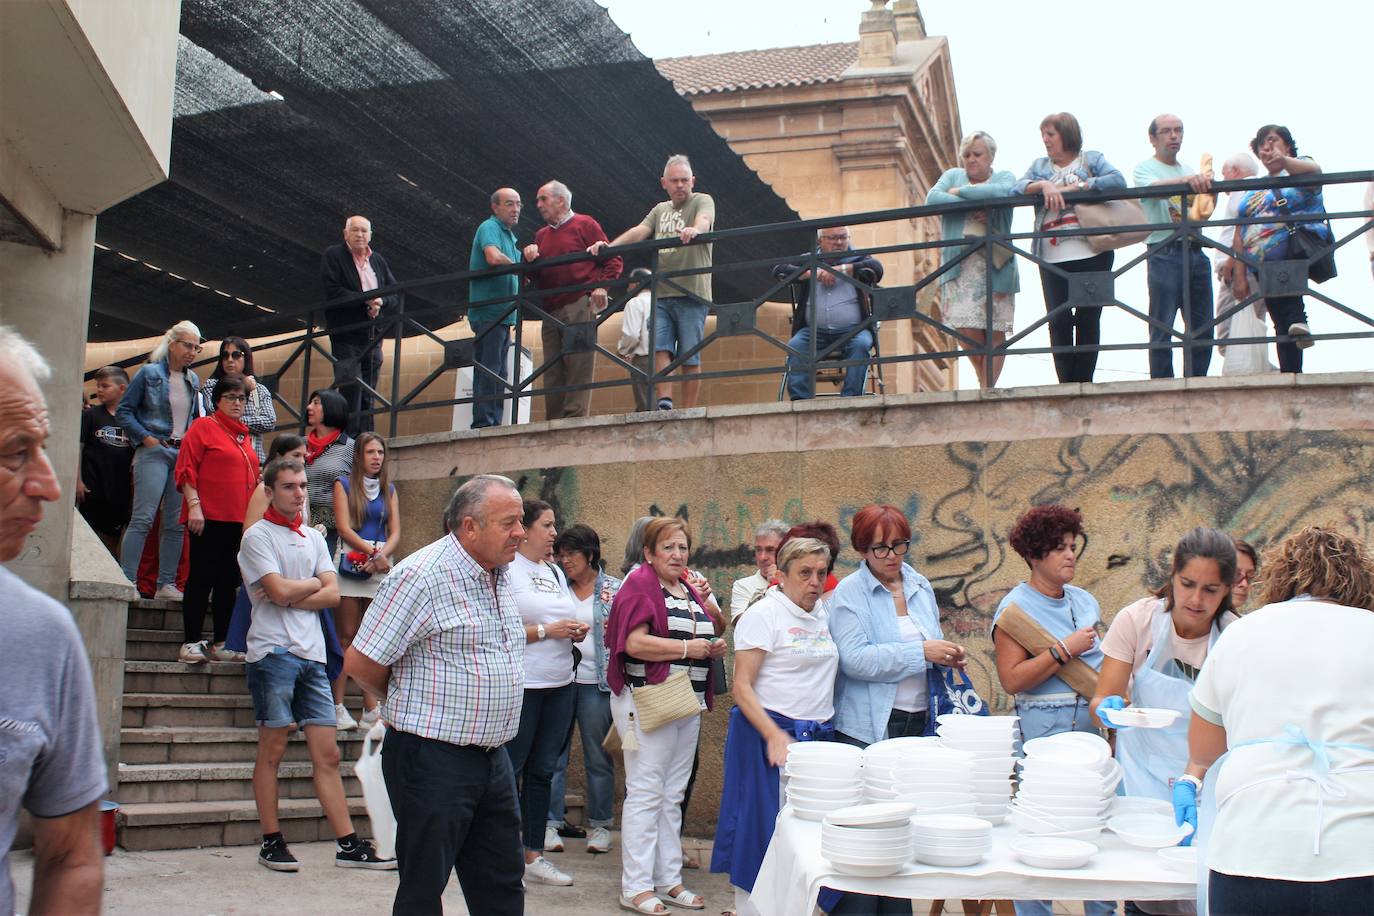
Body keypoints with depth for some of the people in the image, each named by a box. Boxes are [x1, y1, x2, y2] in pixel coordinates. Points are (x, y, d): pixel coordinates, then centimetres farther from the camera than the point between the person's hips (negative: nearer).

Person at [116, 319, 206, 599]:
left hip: (184, 455, 6)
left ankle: (166, 584, 11)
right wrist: (146, 438, -10)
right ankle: (127, 581, -10)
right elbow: (124, 411, -1)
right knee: (143, 518, -12)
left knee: (176, 523, 5)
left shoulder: (193, 381, 14)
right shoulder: (150, 373, -1)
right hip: (154, 452, -6)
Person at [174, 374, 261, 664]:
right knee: (202, 577, -5)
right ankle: (191, 643, -1)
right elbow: (186, 470, -8)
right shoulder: (203, 427, -1)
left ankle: (220, 644, 15)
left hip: (238, 520, 7)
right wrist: (194, 506, -16)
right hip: (209, 518, -7)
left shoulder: (243, 436, 18)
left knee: (229, 581, 9)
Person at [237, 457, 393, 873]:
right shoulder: (258, 536, 0)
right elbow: (280, 592, -13)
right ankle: (272, 842, 9)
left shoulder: (313, 538, 18)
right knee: (272, 751, -1)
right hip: (274, 652, -6)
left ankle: (349, 845, 2)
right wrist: (313, 583, 5)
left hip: (312, 654, 6)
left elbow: (333, 595, 7)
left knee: (327, 754, 3)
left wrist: (290, 596, -8)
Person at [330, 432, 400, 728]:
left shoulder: (389, 489, 16)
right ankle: (338, 707, -3)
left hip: (381, 567, 3)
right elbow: (344, 527, -5)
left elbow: (395, 532, 8)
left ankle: (371, 711, -2)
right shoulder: (344, 484, 6)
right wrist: (373, 552, -14)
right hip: (350, 564, -3)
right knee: (346, 637, -4)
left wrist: (383, 554, -11)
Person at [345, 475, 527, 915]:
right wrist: (412, 706, 2)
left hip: (493, 756, 8)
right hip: (433, 758, -8)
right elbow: (360, 664, -14)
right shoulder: (421, 576, -16)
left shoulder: (500, 574, 10)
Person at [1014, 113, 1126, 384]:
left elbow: (1118, 180, -6)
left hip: (1091, 253, -2)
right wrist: (1043, 185, -13)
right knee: (1059, 321, -5)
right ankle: (1066, 384, -3)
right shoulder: (1039, 165, 21)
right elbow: (1015, 189, 5)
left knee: (1088, 319, -1)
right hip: (1052, 258, 2)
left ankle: (1084, 383, 3)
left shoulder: (1091, 159, 11)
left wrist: (1075, 187, -11)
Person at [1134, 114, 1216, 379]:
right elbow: (1155, 188, -20)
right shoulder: (1145, 168, 3)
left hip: (1195, 253, 6)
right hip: (1165, 255, -6)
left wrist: (1208, 188, -6)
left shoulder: (1190, 171, 22)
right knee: (1162, 329, -7)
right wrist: (1186, 181, -39)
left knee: (1203, 328, 6)